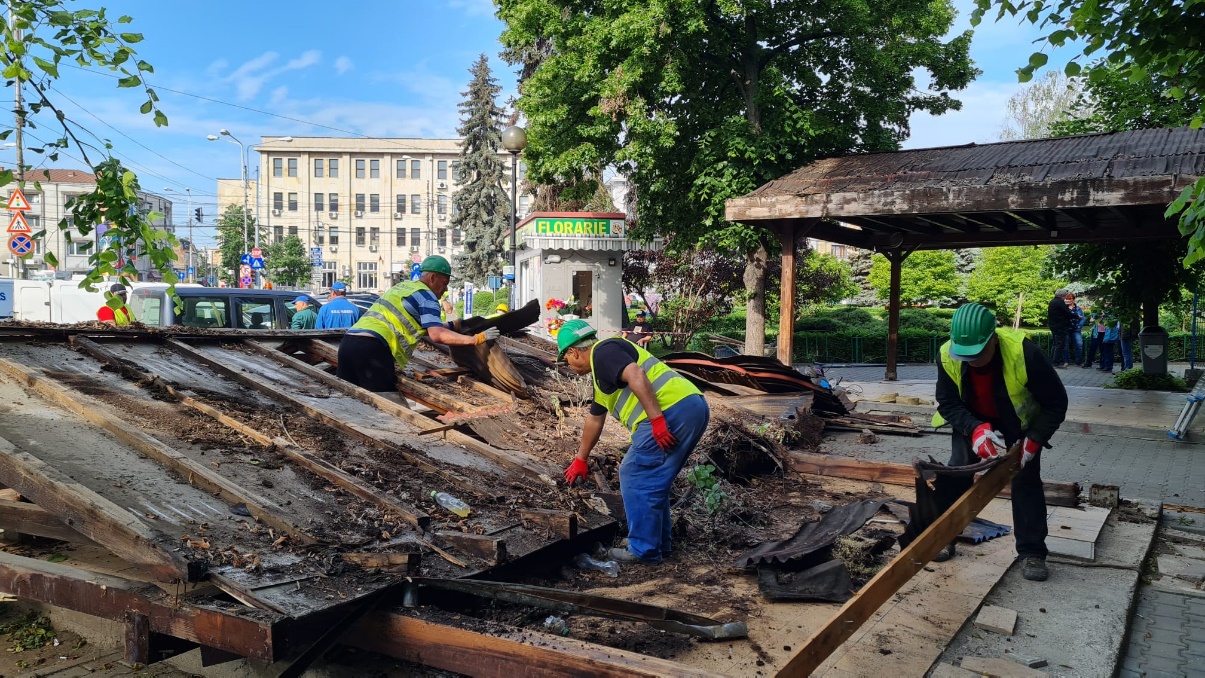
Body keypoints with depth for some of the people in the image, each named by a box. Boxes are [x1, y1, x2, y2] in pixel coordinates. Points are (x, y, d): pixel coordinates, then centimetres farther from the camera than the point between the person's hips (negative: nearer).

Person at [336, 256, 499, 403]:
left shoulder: (402, 286, 26)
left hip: (349, 342, 9)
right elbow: (436, 335, -13)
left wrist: (454, 325, 34)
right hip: (371, 347, -9)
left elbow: (425, 328, 33)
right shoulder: (426, 296, 1)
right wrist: (475, 339, -12)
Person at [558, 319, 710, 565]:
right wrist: (580, 459, 48)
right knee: (653, 480, 21)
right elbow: (595, 419, 39)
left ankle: (644, 550, 9)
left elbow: (636, 376, -20)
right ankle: (660, 542, 30)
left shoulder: (602, 352, -2)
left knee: (635, 477, 2)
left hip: (673, 411, -10)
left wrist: (656, 419, -22)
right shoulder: (601, 372, 29)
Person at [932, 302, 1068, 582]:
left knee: (1026, 480, -5)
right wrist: (976, 429, -36)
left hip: (1019, 425, -2)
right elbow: (947, 403, -19)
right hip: (971, 422, 2)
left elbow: (1056, 403, -24)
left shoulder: (1024, 352, -36)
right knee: (955, 472, -4)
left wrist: (1033, 441, -30)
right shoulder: (948, 355, -28)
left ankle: (1032, 553, 5)